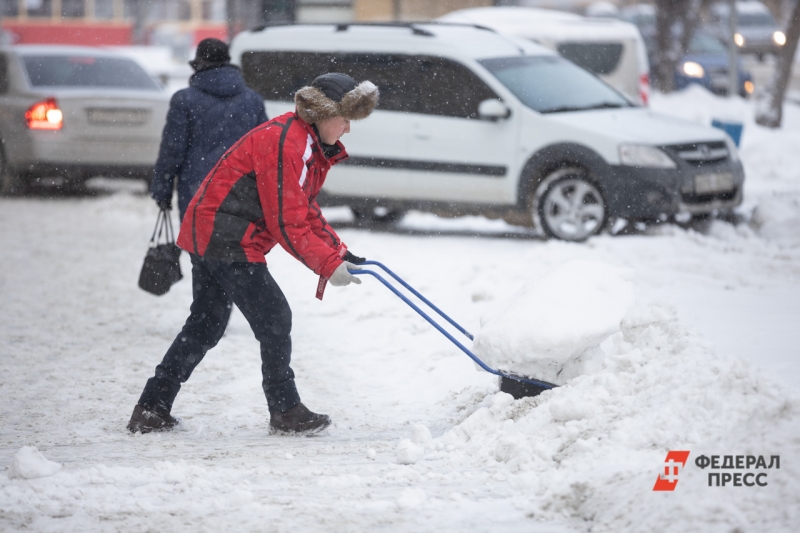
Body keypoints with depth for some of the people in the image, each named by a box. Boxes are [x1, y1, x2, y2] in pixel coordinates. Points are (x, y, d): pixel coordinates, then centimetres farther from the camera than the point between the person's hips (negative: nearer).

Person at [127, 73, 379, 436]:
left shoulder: (312, 145, 12)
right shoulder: (284, 142, -21)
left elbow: (305, 211, 17)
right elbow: (287, 224, -21)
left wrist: (339, 252, 5)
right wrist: (329, 265, -17)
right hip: (228, 240, -11)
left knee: (206, 325, 15)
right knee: (273, 319, -4)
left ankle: (151, 411, 17)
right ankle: (285, 412, 5)